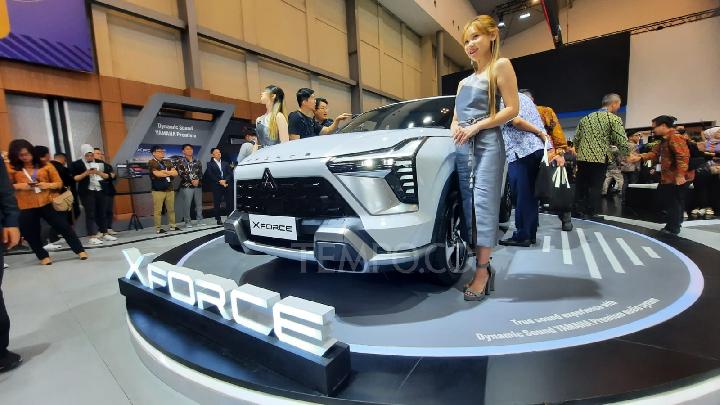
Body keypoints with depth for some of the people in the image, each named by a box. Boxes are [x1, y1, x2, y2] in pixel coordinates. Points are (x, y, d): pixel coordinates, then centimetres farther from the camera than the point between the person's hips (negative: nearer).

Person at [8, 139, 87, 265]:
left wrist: (48, 185, -14)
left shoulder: (46, 166, 2)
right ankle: (43, 256, 28)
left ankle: (80, 250, 11)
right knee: (30, 233, 10)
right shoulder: (12, 168, 3)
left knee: (64, 227, 1)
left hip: (47, 203, -1)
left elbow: (59, 183, 5)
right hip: (26, 207, 1)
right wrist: (19, 186, -15)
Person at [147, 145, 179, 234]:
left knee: (171, 209, 8)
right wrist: (170, 173, -3)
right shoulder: (151, 163, -3)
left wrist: (165, 172, -12)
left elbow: (175, 173, 5)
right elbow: (157, 174, -17)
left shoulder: (167, 162, 15)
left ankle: (172, 226, 16)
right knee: (158, 210, -2)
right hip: (158, 190, -5)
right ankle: (158, 228, 4)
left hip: (169, 189, 5)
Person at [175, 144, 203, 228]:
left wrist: (198, 180, -14)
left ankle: (200, 220, 18)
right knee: (187, 205, -2)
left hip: (198, 186, 4)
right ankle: (187, 222, 7)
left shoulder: (197, 162, 13)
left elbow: (200, 173, 4)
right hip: (186, 186, -4)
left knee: (199, 204, 8)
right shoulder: (180, 162, 1)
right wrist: (191, 181, -15)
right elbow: (181, 174, -8)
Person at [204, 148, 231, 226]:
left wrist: (225, 181, -9)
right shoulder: (210, 164, 6)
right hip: (216, 187, -2)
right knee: (217, 203, -1)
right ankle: (218, 219, 8)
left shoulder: (225, 163, 17)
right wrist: (219, 181, -14)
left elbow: (230, 174, 8)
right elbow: (210, 176, -5)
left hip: (226, 185, 2)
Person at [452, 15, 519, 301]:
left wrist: (477, 126, -13)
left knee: (484, 206, -11)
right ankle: (483, 268, 8)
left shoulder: (500, 66, 5)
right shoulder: (464, 82, 24)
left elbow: (512, 108, -4)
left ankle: (482, 273, -7)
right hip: (463, 148, 7)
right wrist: (455, 128, 1)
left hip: (487, 144, -7)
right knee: (469, 207, 2)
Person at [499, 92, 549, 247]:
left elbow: (516, 121, -14)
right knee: (530, 195, 12)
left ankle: (522, 236, 1)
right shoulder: (523, 97, 25)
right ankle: (530, 234, 18)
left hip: (521, 151, -8)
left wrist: (540, 133, -7)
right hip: (537, 148, 8)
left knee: (521, 196, -4)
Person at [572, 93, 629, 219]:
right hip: (600, 158, -5)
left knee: (581, 185, 12)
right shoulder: (614, 119, -3)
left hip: (582, 157, 5)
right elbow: (622, 142, -8)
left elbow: (576, 139, 14)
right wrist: (626, 156, 7)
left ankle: (578, 211, 19)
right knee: (595, 187, 3)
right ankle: (590, 213, 7)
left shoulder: (585, 118, 13)